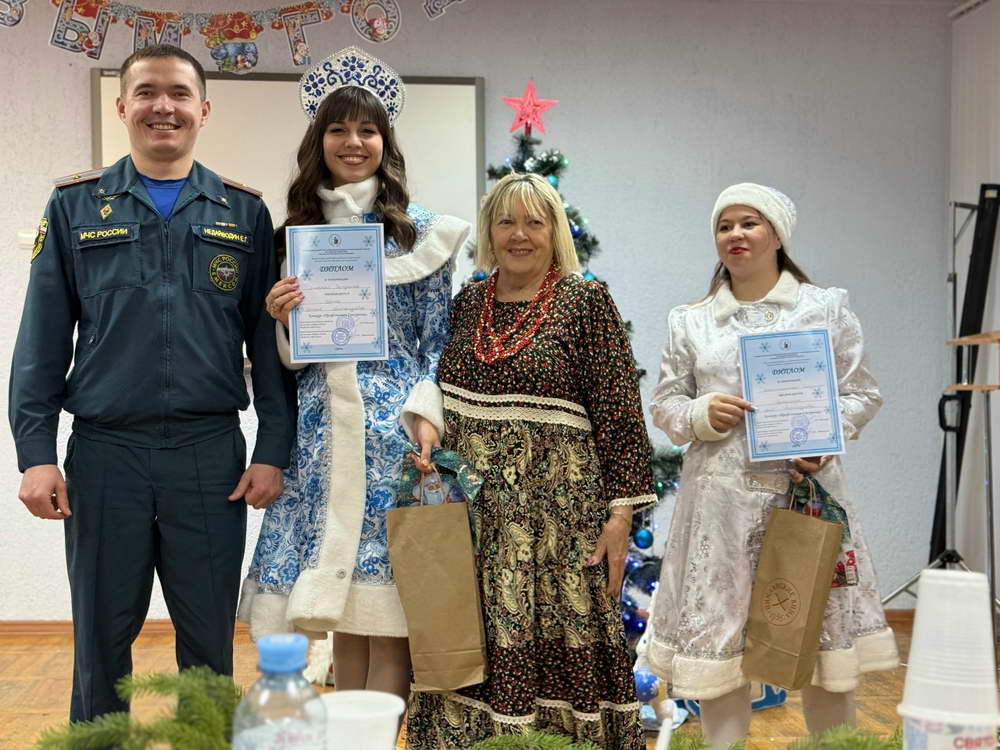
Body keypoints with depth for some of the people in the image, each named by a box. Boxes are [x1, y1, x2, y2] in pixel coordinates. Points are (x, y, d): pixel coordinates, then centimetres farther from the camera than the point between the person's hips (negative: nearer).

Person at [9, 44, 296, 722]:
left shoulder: (245, 213, 7)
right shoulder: (75, 206, 6)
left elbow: (268, 340, 5)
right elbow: (43, 339, 3)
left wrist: (273, 450, -2)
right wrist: (35, 453, -5)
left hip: (212, 455, 0)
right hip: (105, 454, 0)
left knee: (209, 642, 9)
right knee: (101, 643, 9)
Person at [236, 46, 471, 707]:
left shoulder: (419, 230, 3)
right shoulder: (298, 231, 12)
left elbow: (439, 334, 1)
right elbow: (295, 352, 15)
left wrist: (426, 411, -13)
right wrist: (283, 317, -6)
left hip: (394, 427, -3)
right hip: (323, 430, 3)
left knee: (388, 612, -3)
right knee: (340, 609, 8)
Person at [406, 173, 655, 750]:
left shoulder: (587, 301, -4)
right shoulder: (467, 303, 11)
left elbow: (619, 415, -8)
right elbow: (441, 398, 21)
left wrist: (620, 514, -12)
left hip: (557, 506, -4)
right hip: (473, 508, 5)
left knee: (558, 650, 0)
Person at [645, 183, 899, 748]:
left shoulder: (827, 307, 6)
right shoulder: (689, 321, 10)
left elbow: (863, 393, 5)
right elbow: (665, 405, 11)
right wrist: (701, 414, -10)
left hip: (807, 487, -1)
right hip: (721, 497, 1)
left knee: (825, 636, 3)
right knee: (717, 635, 3)